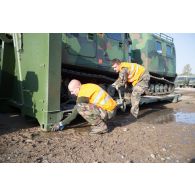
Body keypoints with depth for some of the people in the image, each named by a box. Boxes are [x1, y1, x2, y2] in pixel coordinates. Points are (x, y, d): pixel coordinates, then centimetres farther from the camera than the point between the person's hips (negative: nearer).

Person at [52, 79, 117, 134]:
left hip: (108, 111, -10)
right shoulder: (86, 87, 9)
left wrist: (61, 123, -5)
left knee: (81, 108, -24)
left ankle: (101, 126, -8)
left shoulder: (84, 93, -19)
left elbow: (75, 112, -15)